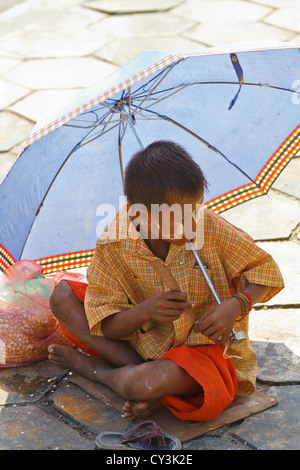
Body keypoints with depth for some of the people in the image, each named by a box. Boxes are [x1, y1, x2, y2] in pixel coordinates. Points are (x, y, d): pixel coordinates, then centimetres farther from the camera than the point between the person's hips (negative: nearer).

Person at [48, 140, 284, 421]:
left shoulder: (211, 228, -18)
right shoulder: (113, 246, -16)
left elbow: (265, 270, -6)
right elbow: (107, 326, -11)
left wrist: (235, 306, -27)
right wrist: (144, 311, -33)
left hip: (204, 344, -4)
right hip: (144, 342, 4)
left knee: (144, 385, -37)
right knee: (63, 296, -7)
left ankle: (91, 367, 0)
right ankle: (141, 369, -19)